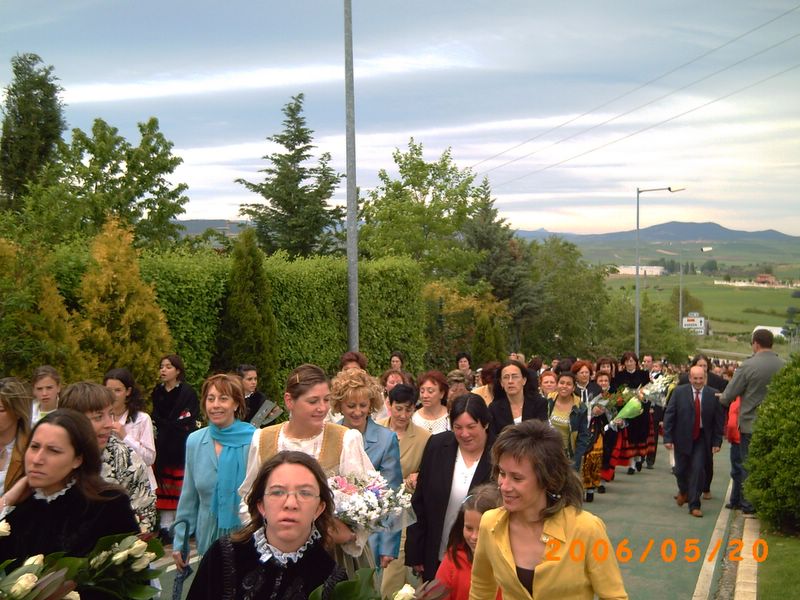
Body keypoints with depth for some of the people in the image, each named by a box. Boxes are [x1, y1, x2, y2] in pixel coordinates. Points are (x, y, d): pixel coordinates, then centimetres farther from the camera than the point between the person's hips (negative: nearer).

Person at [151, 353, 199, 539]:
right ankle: (165, 523, 2)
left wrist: (163, 425, -5)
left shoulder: (187, 392, -4)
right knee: (164, 485, 1)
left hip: (181, 446, -5)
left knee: (181, 487, -6)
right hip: (162, 446, 5)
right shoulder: (157, 392, 15)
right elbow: (155, 418, 17)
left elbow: (187, 422, -9)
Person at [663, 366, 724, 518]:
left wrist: (717, 442, -5)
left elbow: (719, 420, -2)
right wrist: (668, 438, -11)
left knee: (698, 470, -7)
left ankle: (694, 505, 3)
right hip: (682, 438, 1)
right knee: (680, 470, 10)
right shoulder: (679, 392, -6)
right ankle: (683, 491, 42)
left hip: (702, 438, -1)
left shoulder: (713, 395, -6)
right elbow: (669, 415, -6)